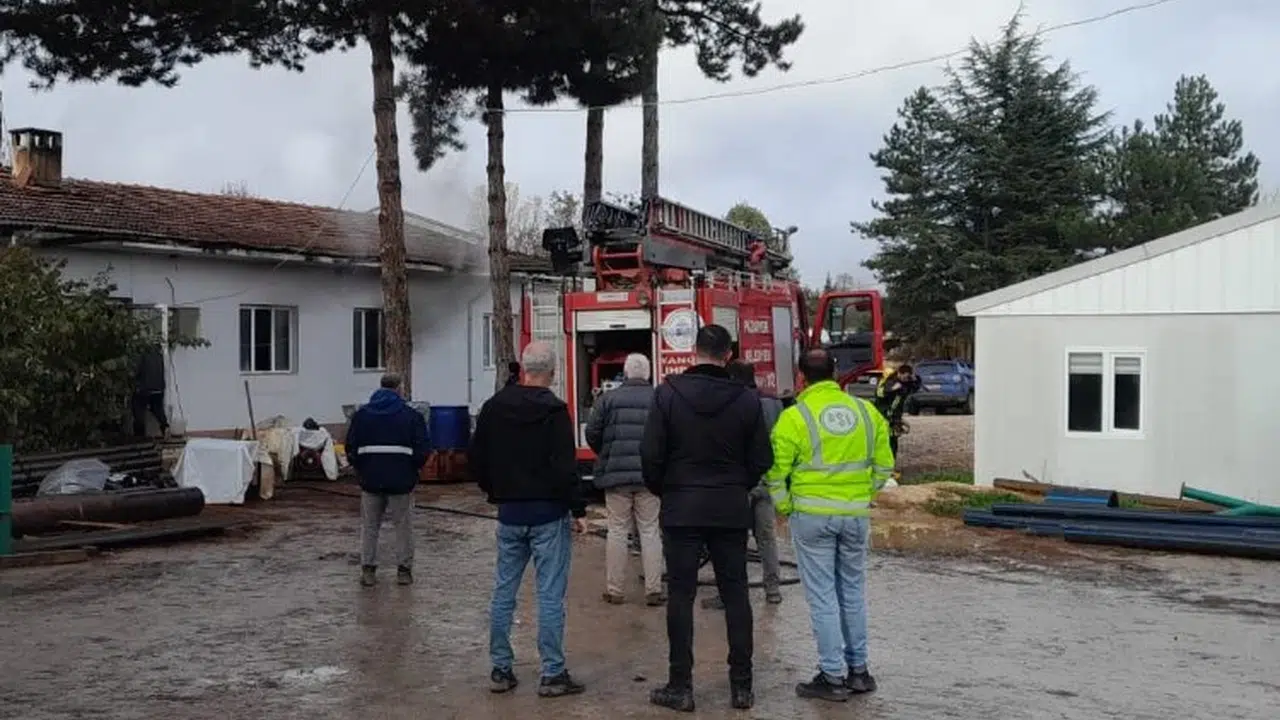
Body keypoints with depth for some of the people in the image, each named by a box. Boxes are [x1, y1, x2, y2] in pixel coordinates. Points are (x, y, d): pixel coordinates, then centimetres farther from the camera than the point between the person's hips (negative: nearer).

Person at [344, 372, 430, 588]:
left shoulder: (361, 415, 4)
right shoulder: (411, 415, -3)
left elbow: (351, 448, 4)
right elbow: (423, 448, -6)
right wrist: (414, 469, 10)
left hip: (371, 479, 2)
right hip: (401, 480, -2)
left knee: (369, 525, 12)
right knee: (403, 525, 8)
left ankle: (368, 569, 11)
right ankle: (404, 570, 10)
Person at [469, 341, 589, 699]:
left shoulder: (494, 407, 5)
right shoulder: (554, 410, -12)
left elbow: (475, 457, 10)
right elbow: (565, 467, -18)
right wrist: (578, 510, -11)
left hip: (509, 513, 5)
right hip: (548, 513, -5)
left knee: (503, 592, 12)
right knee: (550, 595, 0)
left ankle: (500, 670, 18)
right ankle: (553, 674, 4)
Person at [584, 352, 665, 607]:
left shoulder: (609, 399, -1)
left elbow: (592, 433, 0)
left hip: (616, 474, 0)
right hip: (650, 474, 0)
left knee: (617, 531, 7)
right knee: (650, 531, 6)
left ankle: (614, 590, 11)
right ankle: (653, 590, 6)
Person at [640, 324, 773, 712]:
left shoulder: (668, 393, -8)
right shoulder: (746, 400, -3)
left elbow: (651, 454, -8)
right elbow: (761, 460, 1)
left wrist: (661, 490, 10)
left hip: (681, 509, -2)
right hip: (731, 509, 2)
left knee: (680, 596, 5)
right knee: (735, 595, 10)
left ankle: (680, 686, 8)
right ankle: (741, 686, 14)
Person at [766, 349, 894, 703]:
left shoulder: (794, 417, -10)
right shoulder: (865, 411, 4)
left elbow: (776, 472, -9)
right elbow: (883, 465, 8)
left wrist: (785, 508, 5)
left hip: (812, 515, -4)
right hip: (857, 515, 4)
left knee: (822, 596, 3)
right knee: (853, 592, 16)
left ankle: (833, 677, 7)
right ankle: (858, 670, 24)